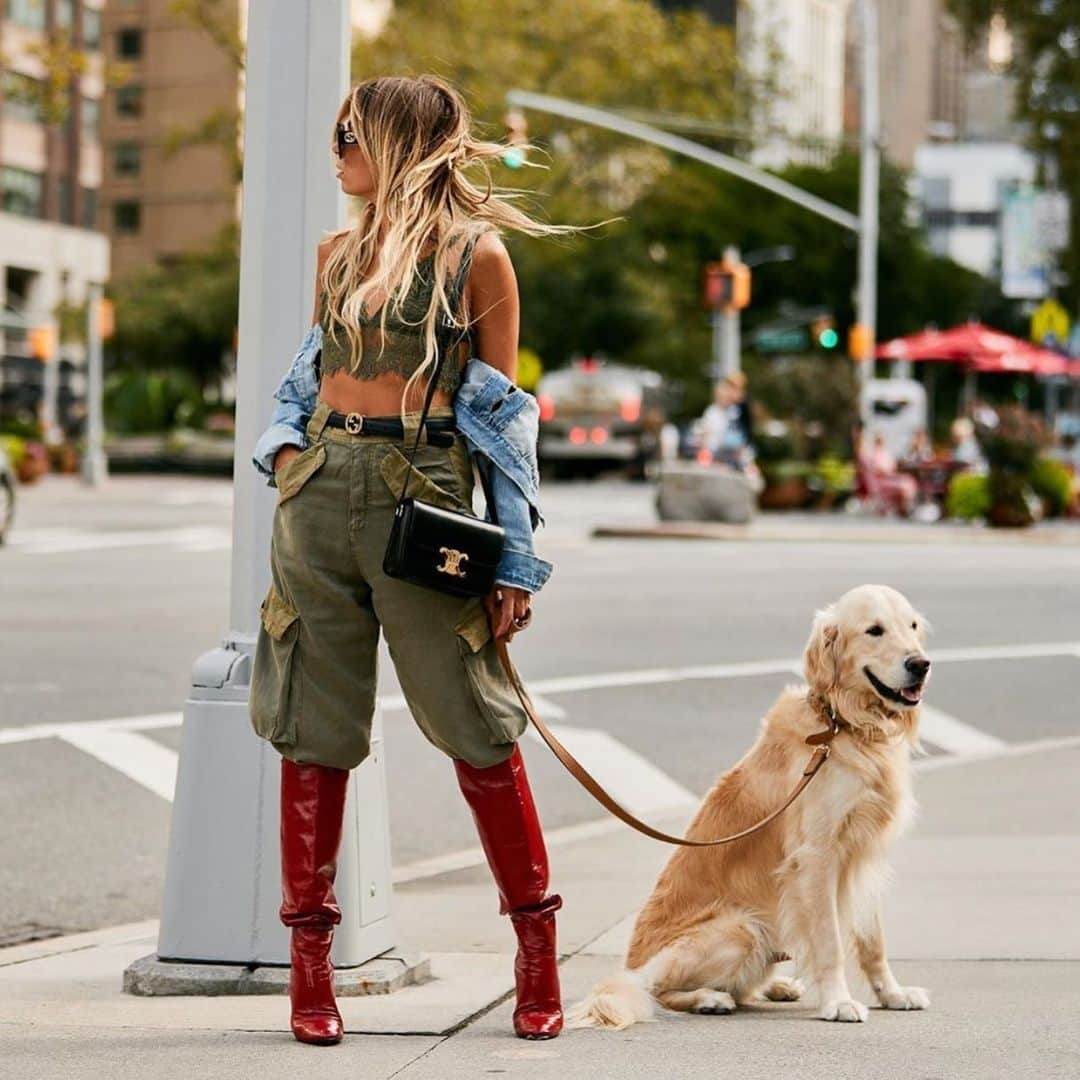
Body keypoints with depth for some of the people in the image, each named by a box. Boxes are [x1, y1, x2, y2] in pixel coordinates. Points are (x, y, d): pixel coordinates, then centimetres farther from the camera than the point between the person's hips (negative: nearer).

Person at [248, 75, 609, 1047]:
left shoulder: (474, 256, 0)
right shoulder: (337, 255, 14)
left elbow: (501, 412, 0)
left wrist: (514, 563, -4)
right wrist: (284, 447, 2)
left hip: (422, 496, -5)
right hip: (317, 493, 5)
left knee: (474, 724, -2)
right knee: (313, 730, 3)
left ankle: (538, 950, 10)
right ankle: (309, 958, 9)